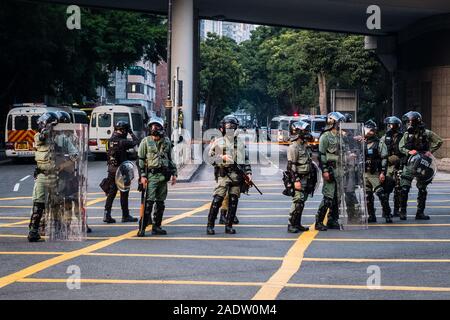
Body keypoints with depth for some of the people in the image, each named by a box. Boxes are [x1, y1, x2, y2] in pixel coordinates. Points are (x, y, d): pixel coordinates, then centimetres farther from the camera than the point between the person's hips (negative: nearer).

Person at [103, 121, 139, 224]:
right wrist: (131, 133, 4)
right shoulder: (123, 141, -16)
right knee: (124, 193, 4)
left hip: (111, 169, 6)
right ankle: (125, 216, 10)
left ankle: (107, 214, 4)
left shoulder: (110, 140, 3)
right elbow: (136, 142, -6)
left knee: (111, 192, 10)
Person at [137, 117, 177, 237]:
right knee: (149, 202, -12)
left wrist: (174, 173, 12)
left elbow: (170, 159, 19)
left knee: (160, 202, 7)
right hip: (151, 175, -5)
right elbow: (140, 160, -1)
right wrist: (142, 175, -9)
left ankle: (156, 226, 15)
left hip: (163, 176, 5)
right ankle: (142, 227, -12)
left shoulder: (166, 142, 12)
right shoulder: (145, 141, 1)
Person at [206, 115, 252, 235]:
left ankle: (229, 225, 11)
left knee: (233, 201, 3)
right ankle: (210, 225, -7)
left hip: (237, 175, 3)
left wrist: (248, 173, 8)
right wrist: (222, 158, -12)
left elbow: (246, 160, 18)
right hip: (224, 174, -3)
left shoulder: (241, 143, 15)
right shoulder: (218, 142, 5)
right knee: (217, 200, -11)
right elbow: (210, 157, 2)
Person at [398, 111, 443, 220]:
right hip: (410, 164, 1)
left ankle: (420, 213, 13)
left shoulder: (426, 133, -4)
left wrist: (430, 151, -12)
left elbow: (439, 141, -4)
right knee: (404, 188, -8)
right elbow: (401, 147, 5)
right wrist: (408, 152, -13)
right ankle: (402, 212, -1)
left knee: (422, 189, 5)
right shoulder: (407, 134, 5)